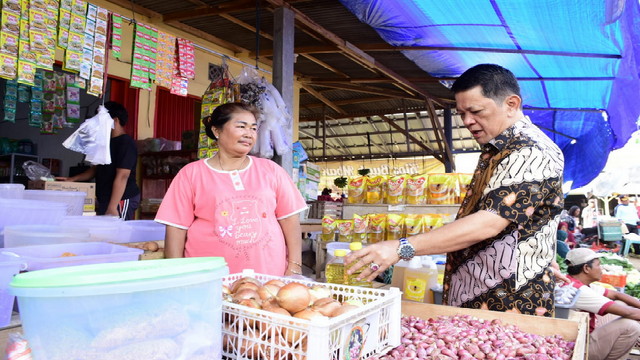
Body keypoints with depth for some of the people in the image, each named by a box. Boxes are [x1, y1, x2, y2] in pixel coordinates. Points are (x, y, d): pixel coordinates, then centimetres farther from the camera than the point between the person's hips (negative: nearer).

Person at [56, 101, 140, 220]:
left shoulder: (126, 143, -13)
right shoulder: (107, 143, 18)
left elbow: (122, 176, -20)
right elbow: (96, 169, 27)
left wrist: (112, 207, -24)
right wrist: (72, 179, 15)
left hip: (121, 201, -9)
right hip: (104, 200, 9)